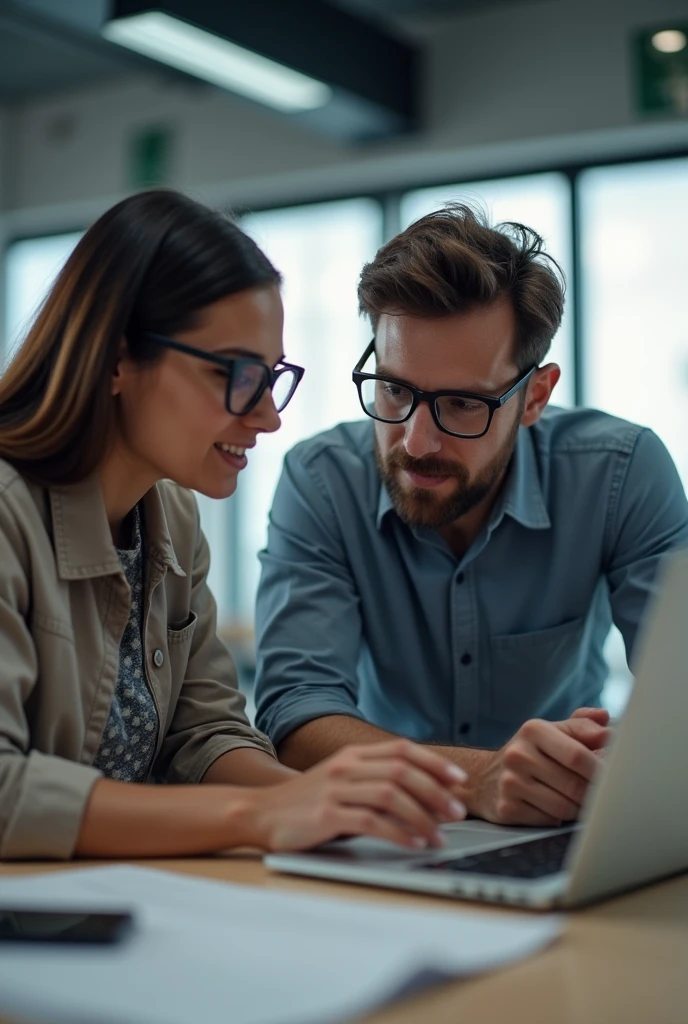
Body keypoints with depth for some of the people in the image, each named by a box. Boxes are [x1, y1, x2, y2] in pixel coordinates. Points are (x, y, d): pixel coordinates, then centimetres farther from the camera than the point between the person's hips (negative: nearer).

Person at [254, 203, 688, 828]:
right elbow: (296, 717, -22)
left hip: (567, 842, 1)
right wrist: (475, 777, -38)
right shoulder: (321, 483, -14)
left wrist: (615, 769, -39)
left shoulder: (622, 475, -14)